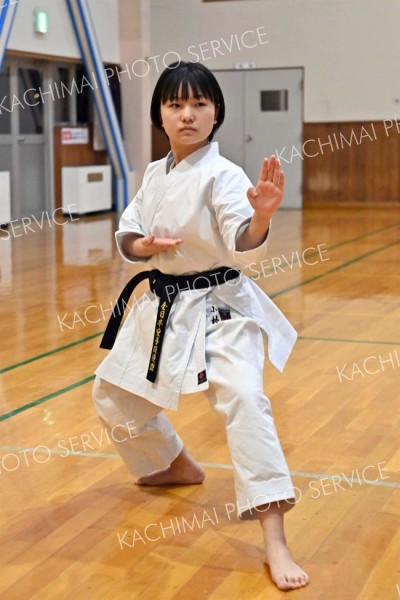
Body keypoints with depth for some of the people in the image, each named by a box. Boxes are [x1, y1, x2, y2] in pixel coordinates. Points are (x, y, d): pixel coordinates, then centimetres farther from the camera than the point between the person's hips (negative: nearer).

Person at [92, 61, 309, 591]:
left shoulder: (223, 176, -15)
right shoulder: (154, 174, 6)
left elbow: (244, 249, -25)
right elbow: (126, 236, 12)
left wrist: (262, 217, -47)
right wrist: (144, 245, -11)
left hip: (218, 305, -7)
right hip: (162, 304, 8)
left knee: (243, 400, -26)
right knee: (113, 394, 18)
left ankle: (275, 542, -25)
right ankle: (175, 465, 43)